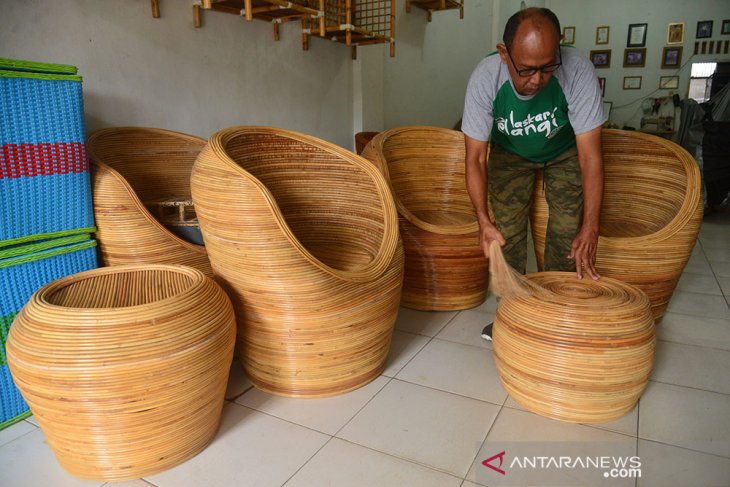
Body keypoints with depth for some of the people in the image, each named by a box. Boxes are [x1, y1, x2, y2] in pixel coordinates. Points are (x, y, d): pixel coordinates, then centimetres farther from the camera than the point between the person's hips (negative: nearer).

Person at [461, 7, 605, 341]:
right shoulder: (484, 79, -33)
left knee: (567, 231, -8)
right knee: (506, 230, -6)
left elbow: (590, 155, -34)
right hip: (510, 152, 1)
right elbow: (475, 157, -28)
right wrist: (483, 220, -38)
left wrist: (590, 229, -37)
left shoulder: (578, 72, -36)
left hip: (565, 151, 0)